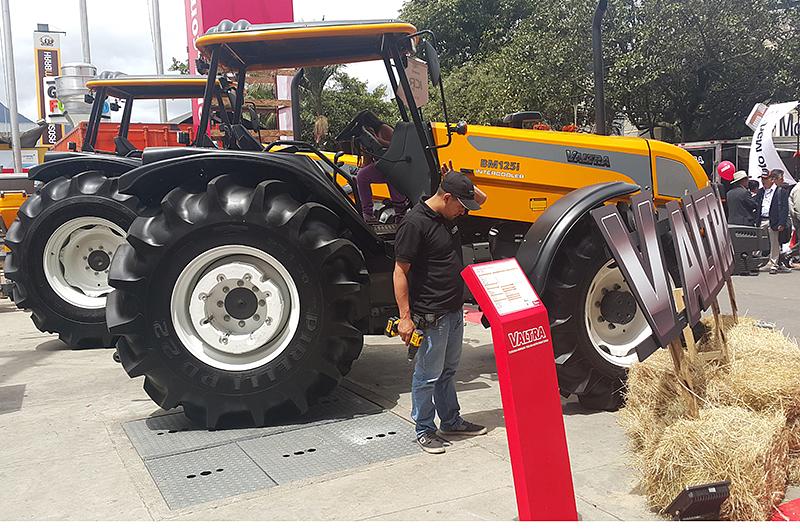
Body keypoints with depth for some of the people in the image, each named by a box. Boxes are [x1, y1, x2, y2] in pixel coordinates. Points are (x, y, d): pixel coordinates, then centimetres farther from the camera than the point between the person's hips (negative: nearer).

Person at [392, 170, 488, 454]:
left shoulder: (447, 215, 7)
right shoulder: (415, 223, -19)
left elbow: (481, 198, 24)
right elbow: (400, 272, -19)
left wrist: (460, 183, 4)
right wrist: (405, 317, -21)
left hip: (454, 311, 9)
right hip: (431, 316, -9)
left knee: (448, 370, 20)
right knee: (428, 375, 4)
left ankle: (451, 421, 33)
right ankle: (424, 430, 17)